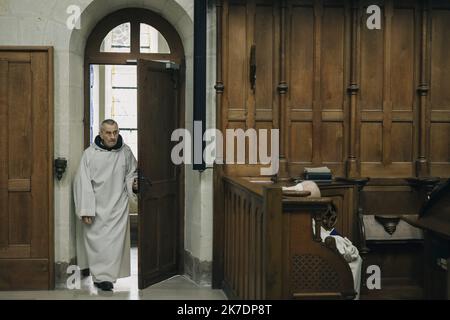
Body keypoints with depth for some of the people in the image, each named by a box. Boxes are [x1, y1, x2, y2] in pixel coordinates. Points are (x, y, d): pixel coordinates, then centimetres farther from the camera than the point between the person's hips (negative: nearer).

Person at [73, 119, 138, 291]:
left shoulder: (126, 152, -1)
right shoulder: (90, 153, -9)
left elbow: (130, 173, 15)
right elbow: (83, 182, -9)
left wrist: (133, 184, -8)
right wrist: (86, 210, -13)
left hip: (118, 205, 2)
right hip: (97, 206, -1)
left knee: (115, 241, -1)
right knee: (96, 241, 2)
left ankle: (105, 276, 9)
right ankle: (101, 275, 14)